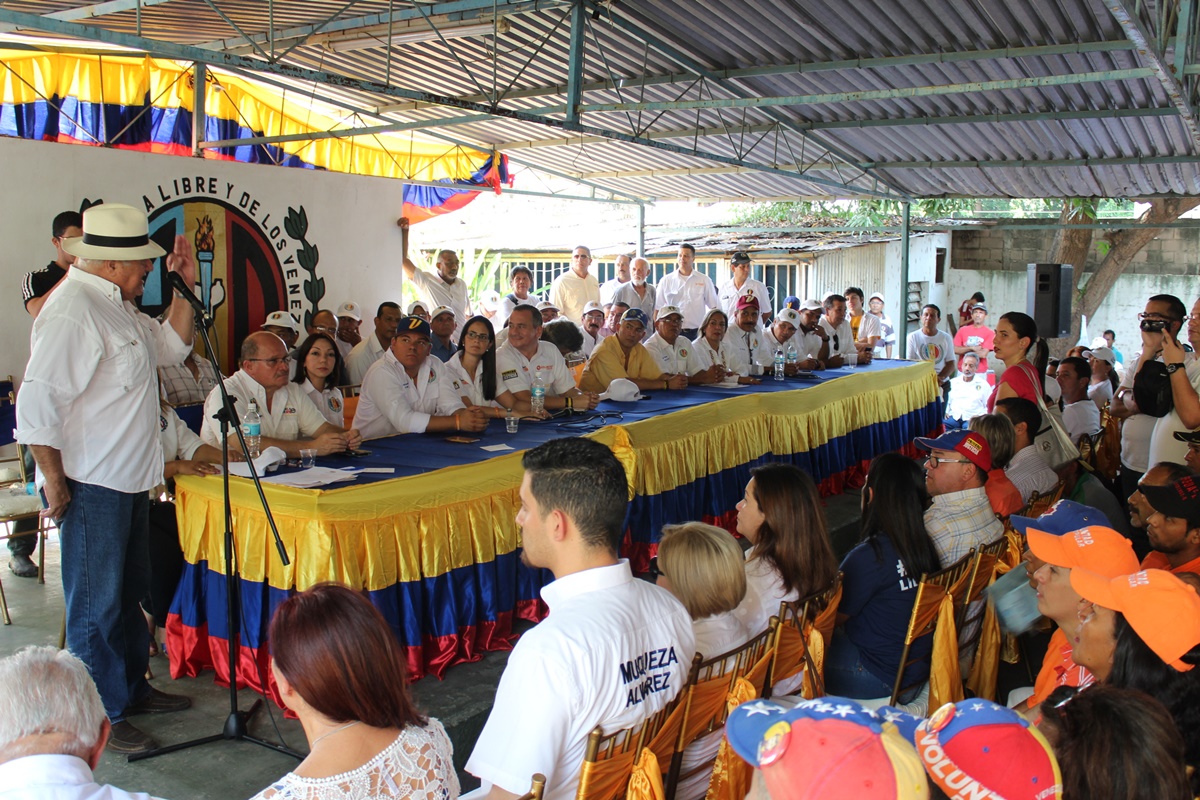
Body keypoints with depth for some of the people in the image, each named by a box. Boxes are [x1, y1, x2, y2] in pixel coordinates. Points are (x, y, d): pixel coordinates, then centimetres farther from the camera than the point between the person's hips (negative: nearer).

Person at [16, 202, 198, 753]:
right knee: (97, 604, 1)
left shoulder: (118, 306, 13)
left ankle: (131, 688, 35)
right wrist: (54, 481, -20)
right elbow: (38, 402, -23)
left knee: (129, 593, 20)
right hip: (92, 486, -10)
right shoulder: (73, 310, -19)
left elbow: (170, 347, 24)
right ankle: (102, 717, 13)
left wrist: (184, 288, 12)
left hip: (130, 481, 10)